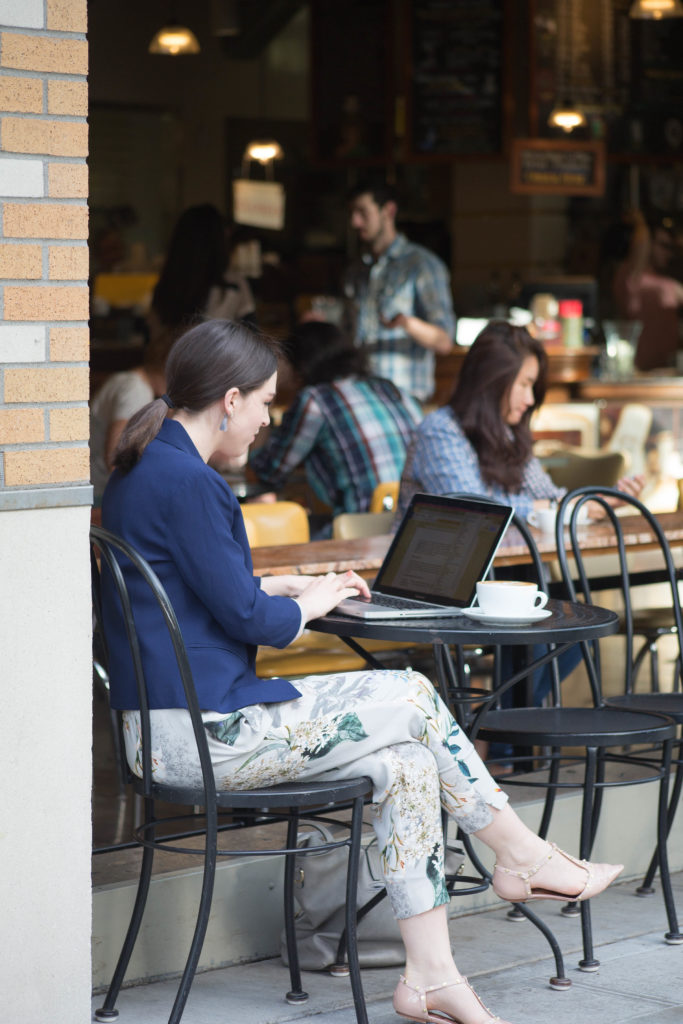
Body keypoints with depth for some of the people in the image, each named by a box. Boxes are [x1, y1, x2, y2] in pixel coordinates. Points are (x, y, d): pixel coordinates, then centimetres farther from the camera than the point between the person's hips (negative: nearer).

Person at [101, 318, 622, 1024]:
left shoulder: (141, 470, 15)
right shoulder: (187, 482, -18)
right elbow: (246, 619, -15)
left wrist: (280, 588, 17)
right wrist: (310, 603, 4)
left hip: (175, 719, 10)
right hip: (199, 732, -10)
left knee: (402, 755, 3)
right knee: (412, 701, -4)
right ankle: (523, 857, 14)